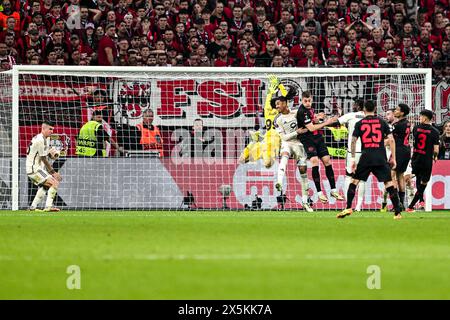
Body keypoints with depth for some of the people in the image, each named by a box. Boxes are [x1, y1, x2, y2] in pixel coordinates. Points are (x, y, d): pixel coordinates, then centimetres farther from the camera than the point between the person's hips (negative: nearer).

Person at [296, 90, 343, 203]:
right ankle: (319, 193, -16)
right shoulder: (302, 111, -20)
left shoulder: (309, 108, 6)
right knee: (315, 162, -19)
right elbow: (311, 128, -23)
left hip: (318, 138, 8)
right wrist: (326, 123, -22)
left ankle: (333, 190, 12)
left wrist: (317, 118, 4)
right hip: (308, 140, -8)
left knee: (327, 161, 4)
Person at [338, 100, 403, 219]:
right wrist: (393, 158, 6)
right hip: (381, 158, 0)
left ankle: (348, 208, 6)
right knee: (389, 183, 1)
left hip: (366, 157, 0)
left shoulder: (360, 123, 7)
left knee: (354, 181, 13)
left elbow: (353, 141, 2)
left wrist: (353, 158, 7)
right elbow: (391, 140, 2)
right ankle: (398, 212, -5)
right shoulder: (382, 122, 8)